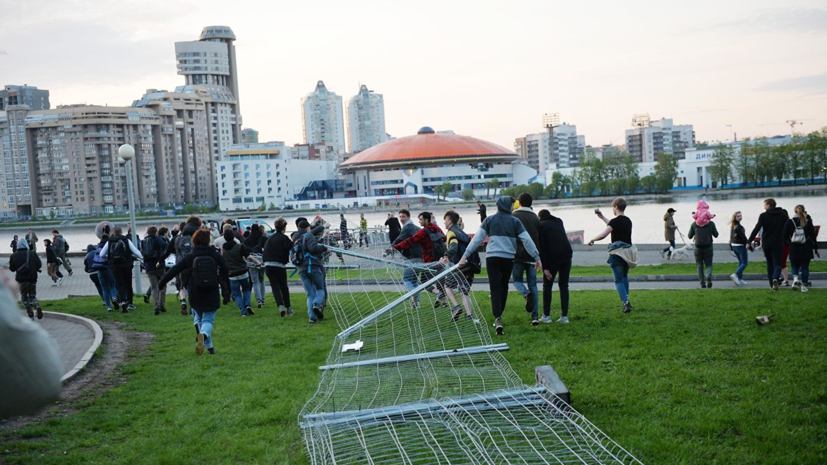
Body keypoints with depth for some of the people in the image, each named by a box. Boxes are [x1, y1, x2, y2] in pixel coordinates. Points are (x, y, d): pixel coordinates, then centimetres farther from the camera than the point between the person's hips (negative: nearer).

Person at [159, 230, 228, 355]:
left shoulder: (189, 257, -3)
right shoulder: (215, 255, -4)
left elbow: (173, 271, -1)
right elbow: (225, 271, -2)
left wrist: (160, 284, 9)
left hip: (195, 296, 1)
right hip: (212, 295, -1)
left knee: (198, 318, 22)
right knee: (208, 320, 4)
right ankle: (204, 334, -30)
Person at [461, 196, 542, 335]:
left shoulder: (489, 220, 5)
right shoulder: (515, 221, 4)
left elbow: (477, 239, -1)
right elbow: (527, 240, -1)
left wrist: (465, 255, -2)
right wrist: (537, 257, 2)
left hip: (492, 257, 0)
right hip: (509, 258, 0)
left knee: (495, 287, -2)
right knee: (504, 286, 18)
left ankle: (497, 318, -17)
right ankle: (499, 314, 25)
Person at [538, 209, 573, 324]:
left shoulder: (542, 225, 3)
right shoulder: (559, 222, 20)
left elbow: (542, 248, -4)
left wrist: (545, 267, -7)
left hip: (552, 257, -4)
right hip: (567, 254, 4)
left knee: (547, 286, 8)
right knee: (564, 285, 11)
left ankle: (546, 316, 7)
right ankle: (564, 316, 8)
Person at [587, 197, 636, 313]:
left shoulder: (615, 221, -15)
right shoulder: (628, 221, 9)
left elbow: (603, 235, -26)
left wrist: (592, 240, -8)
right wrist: (602, 217, 30)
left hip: (617, 253, -7)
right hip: (628, 252, 7)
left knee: (619, 280, -1)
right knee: (624, 276, 25)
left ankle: (626, 303, -12)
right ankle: (626, 299, 28)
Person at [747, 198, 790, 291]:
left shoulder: (763, 216, -5)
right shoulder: (783, 214, 4)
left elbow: (756, 229, -9)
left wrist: (749, 241, -7)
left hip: (766, 244, 0)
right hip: (778, 244, 0)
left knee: (769, 263, 14)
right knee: (777, 264, 0)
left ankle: (771, 284, 16)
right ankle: (775, 278, -29)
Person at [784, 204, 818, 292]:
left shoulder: (790, 222, -4)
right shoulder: (808, 222, -3)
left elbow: (785, 236, -3)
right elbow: (813, 236, 0)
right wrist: (815, 248, 7)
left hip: (794, 249, 0)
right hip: (806, 249, 0)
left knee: (795, 266, 12)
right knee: (805, 267, 8)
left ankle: (795, 278, -15)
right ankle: (804, 285, 10)